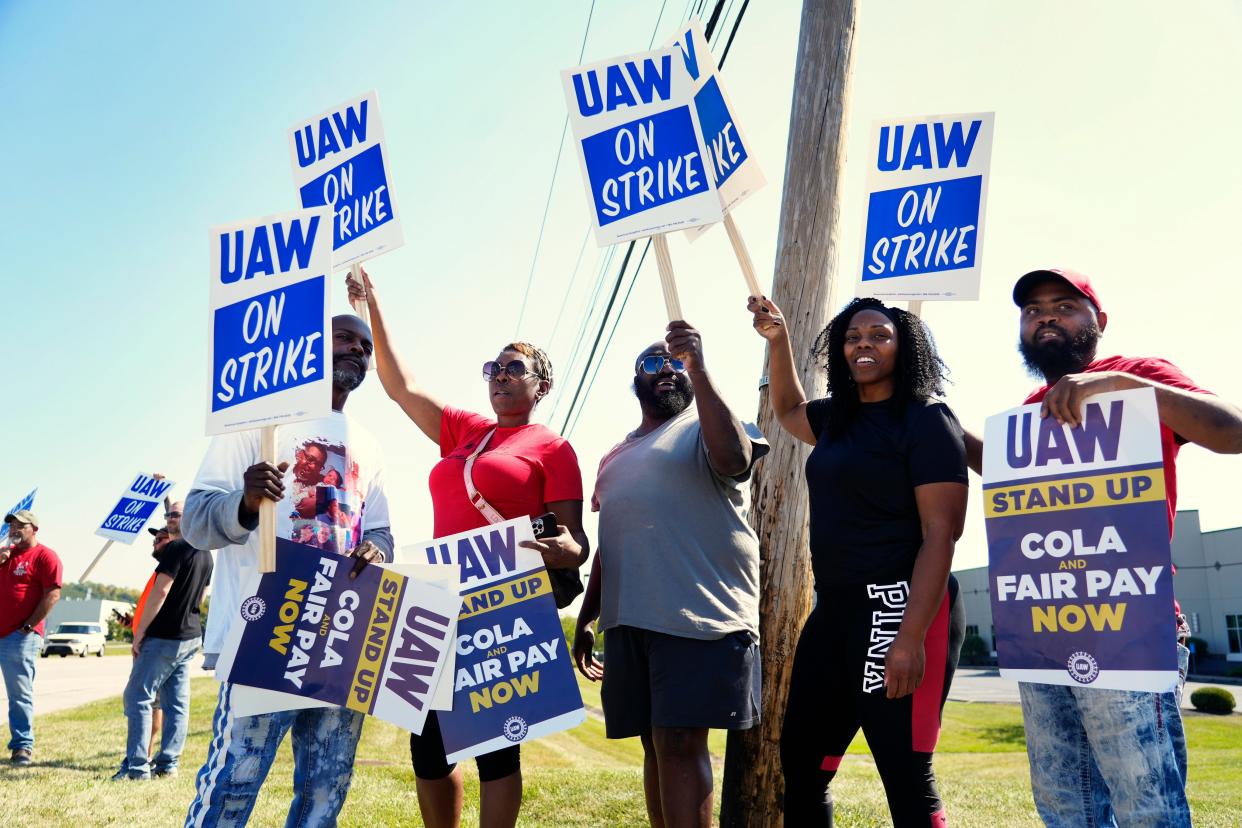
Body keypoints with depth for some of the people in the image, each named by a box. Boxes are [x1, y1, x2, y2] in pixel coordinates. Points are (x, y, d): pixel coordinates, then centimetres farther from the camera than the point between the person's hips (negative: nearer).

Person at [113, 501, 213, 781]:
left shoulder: (176, 548, -14)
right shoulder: (206, 554, 12)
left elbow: (160, 591, -19)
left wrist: (140, 632, -14)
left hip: (165, 636, -8)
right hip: (191, 635, 8)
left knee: (137, 697, -2)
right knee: (177, 703, 8)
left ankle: (137, 766, -4)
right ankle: (168, 763, 10)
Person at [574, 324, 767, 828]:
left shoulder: (704, 428, 5)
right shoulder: (615, 457, 23)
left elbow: (734, 457, -20)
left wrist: (698, 369, -21)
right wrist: (585, 620, 21)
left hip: (698, 614, -6)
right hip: (628, 620, 6)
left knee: (680, 743, -10)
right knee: (656, 744, 10)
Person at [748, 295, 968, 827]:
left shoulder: (926, 419, -8)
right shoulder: (838, 417, 14)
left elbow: (940, 535, -15)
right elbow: (787, 410, 36)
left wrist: (911, 636, -22)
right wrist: (777, 340, 22)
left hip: (897, 607, -8)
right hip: (835, 609, 8)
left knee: (905, 776, -3)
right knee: (800, 760, 14)